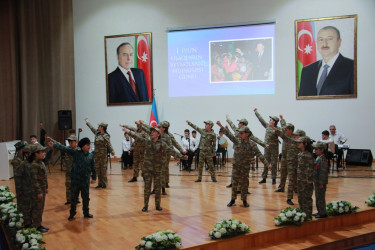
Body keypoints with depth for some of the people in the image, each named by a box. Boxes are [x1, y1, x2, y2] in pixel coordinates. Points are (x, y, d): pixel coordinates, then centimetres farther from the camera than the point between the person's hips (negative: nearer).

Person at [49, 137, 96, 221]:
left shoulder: (91, 155, 0)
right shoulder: (76, 153, -6)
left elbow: (93, 167, 7)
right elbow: (65, 148, -14)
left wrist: (94, 177, 10)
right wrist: (54, 145, -22)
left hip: (86, 180, 2)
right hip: (75, 179, -2)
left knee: (86, 197, 12)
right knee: (74, 197, 7)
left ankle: (86, 213, 27)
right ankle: (72, 214, 19)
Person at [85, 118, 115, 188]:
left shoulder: (106, 136, -11)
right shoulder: (97, 133, 9)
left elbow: (109, 145, -13)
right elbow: (92, 128, 28)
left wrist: (113, 153, -21)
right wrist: (87, 122, 40)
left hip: (102, 153, -7)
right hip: (96, 153, 7)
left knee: (103, 169, -2)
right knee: (98, 169, 8)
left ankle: (104, 184, 4)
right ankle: (100, 183, 14)